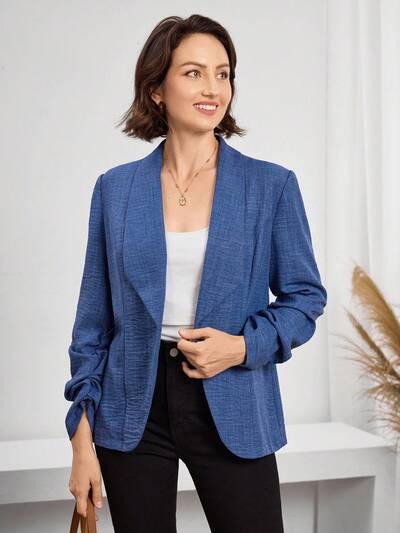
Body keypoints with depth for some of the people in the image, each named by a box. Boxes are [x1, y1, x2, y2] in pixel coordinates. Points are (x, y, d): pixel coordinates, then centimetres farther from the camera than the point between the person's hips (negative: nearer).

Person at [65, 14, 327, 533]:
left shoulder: (272, 185, -2)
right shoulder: (116, 188, 1)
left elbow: (306, 295, 4)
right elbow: (95, 317, 4)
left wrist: (244, 346, -15)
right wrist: (83, 436, 1)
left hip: (234, 413, -1)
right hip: (133, 409, 1)